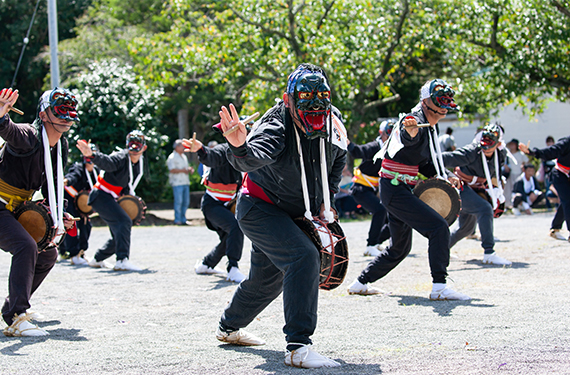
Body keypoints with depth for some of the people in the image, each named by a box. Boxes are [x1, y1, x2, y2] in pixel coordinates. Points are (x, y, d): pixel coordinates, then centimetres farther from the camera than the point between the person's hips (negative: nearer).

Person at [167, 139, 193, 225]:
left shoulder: (184, 157, 20)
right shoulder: (172, 157, -6)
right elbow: (172, 170, -15)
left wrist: (190, 170, 6)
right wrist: (182, 170, -22)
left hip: (185, 182, 8)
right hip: (177, 183, -8)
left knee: (186, 202, 7)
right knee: (178, 201, -10)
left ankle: (183, 219, 15)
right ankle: (177, 220, -4)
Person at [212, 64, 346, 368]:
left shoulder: (332, 122, -10)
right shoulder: (277, 127, -30)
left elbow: (339, 157, 11)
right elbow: (254, 156, -51)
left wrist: (327, 198, 4)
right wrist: (240, 148, -72)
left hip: (294, 213, 8)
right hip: (259, 209, -8)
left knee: (268, 279, 21)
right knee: (304, 257, -28)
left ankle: (229, 327, 48)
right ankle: (298, 348, -26)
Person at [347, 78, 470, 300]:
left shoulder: (431, 128, 13)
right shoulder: (416, 121, -16)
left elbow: (425, 163, 20)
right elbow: (408, 139, -42)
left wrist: (446, 176, 3)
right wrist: (410, 131, -65)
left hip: (401, 190, 10)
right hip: (394, 188, -10)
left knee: (400, 248, 19)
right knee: (439, 228, -19)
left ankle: (361, 283, 29)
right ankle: (439, 288, -22)